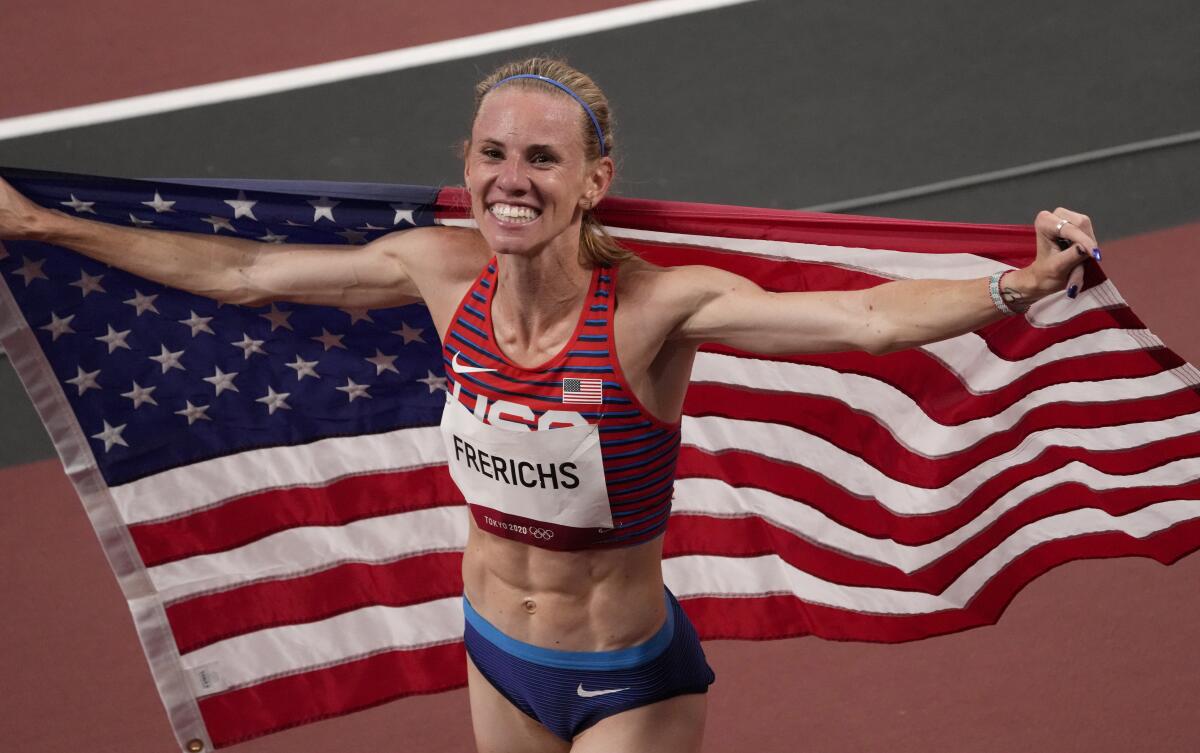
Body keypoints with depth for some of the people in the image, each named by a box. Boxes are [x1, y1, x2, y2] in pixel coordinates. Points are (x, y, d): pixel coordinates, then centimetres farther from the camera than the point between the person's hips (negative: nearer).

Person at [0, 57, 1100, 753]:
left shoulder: (655, 308, -26)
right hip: (497, 654, 5)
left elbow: (864, 317, -39)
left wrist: (1017, 288, -57)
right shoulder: (443, 271, -12)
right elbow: (238, 272, 1)